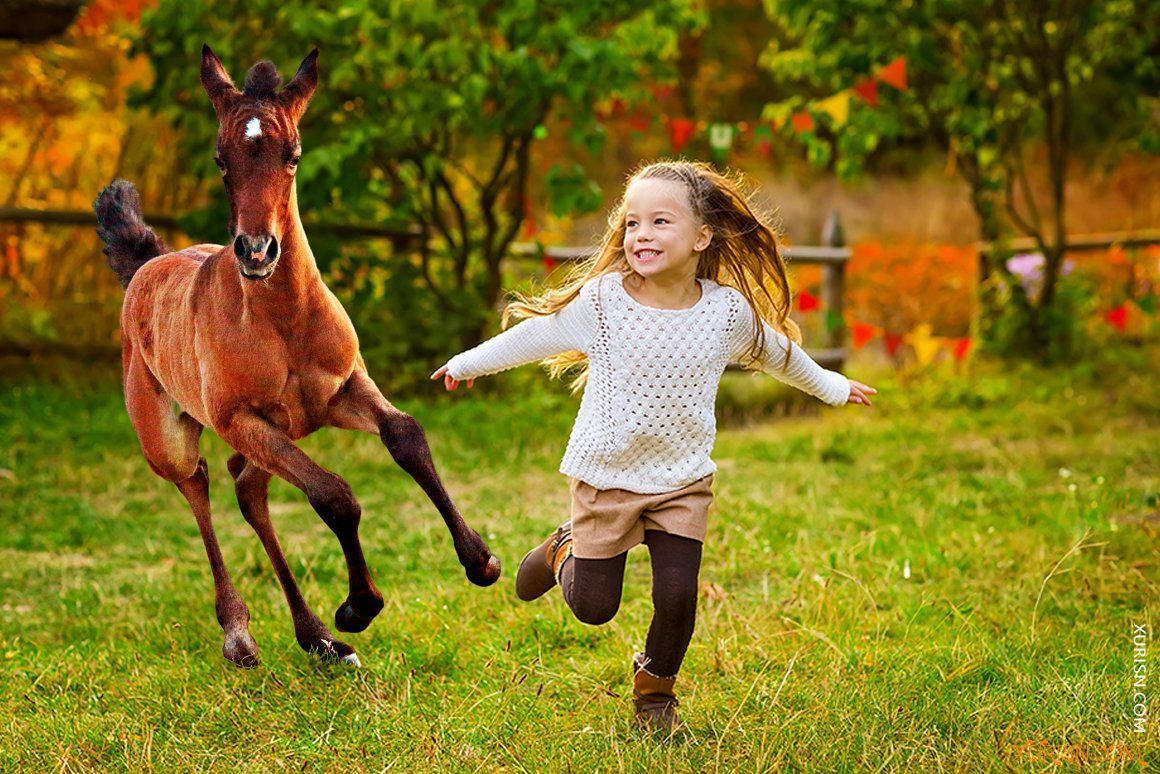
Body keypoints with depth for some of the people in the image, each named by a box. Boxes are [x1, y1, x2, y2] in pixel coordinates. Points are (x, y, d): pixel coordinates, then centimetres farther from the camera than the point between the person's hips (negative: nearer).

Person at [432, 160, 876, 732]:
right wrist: (470, 363, 11)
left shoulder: (728, 311, -10)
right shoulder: (601, 300, -15)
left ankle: (655, 686, 24)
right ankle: (565, 552, 39)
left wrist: (830, 387, 26)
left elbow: (775, 353, 11)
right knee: (593, 608, 4)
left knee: (677, 598, -7)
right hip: (605, 476, -1)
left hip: (683, 481, 1)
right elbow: (535, 335, 1)